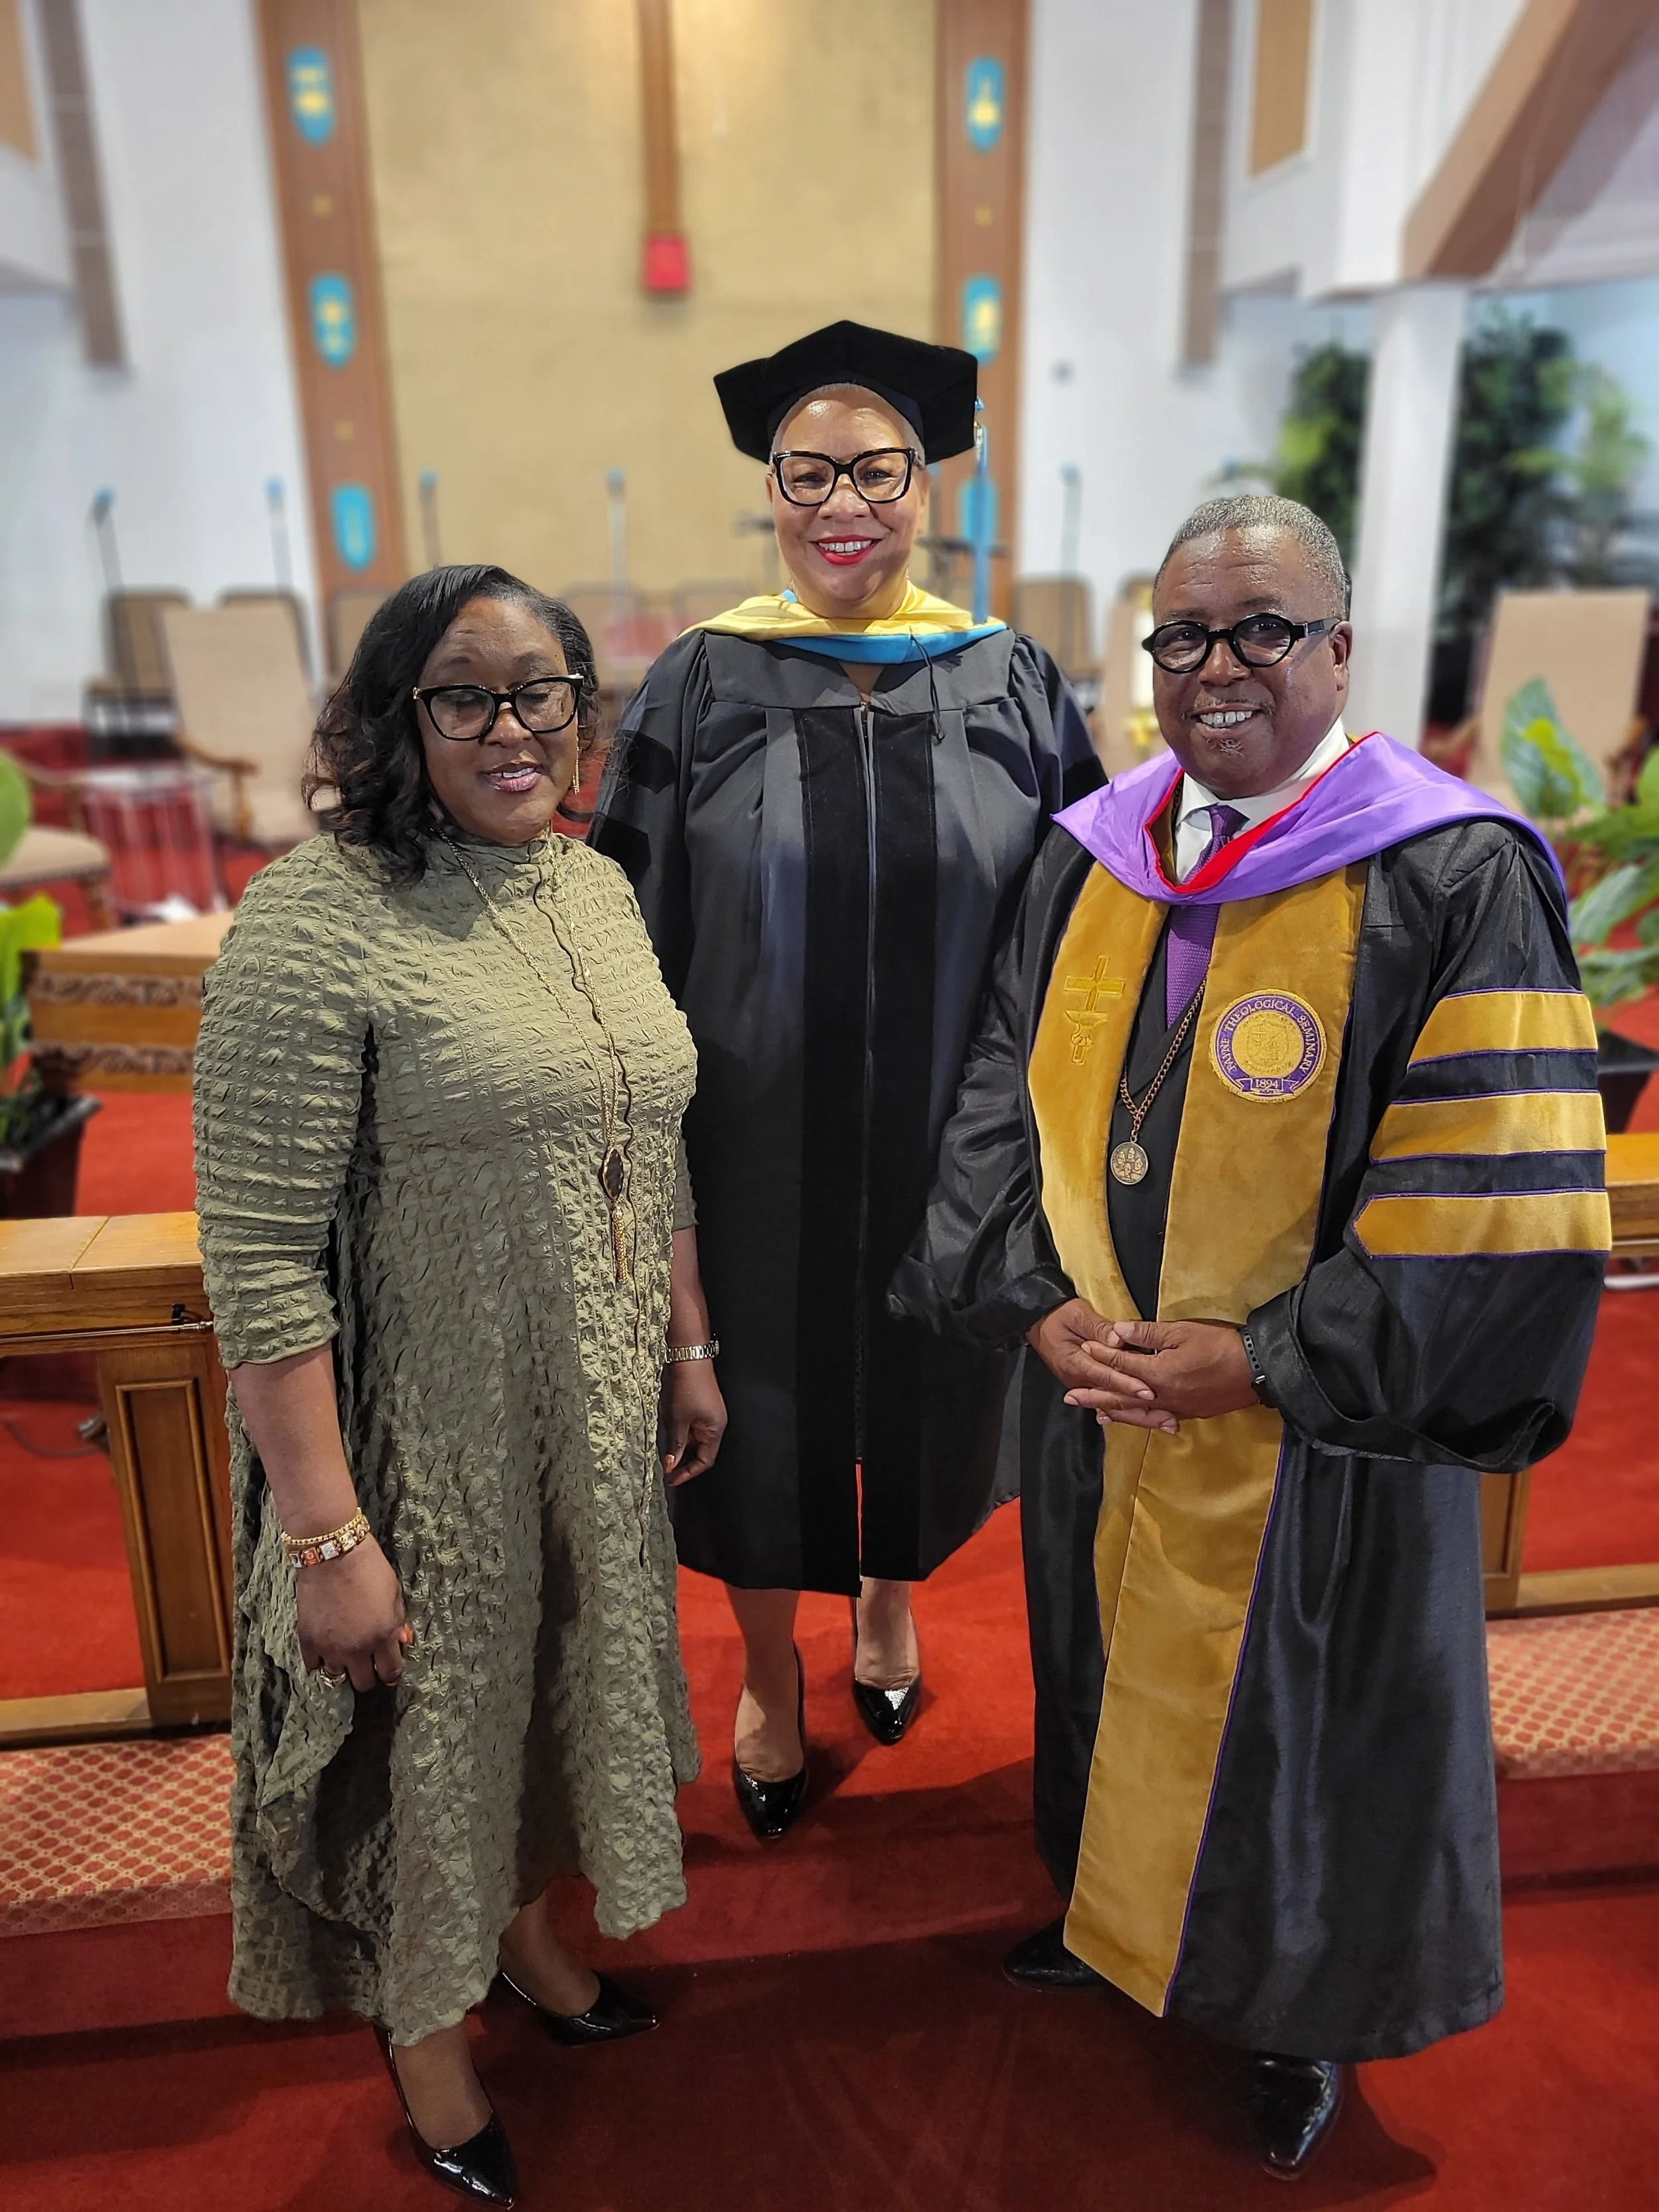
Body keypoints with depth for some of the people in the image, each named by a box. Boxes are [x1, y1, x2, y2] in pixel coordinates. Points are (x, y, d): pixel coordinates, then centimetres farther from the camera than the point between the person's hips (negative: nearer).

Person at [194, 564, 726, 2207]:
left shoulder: (597, 888, 2)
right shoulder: (314, 930, -21)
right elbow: (260, 1269, -21)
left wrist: (689, 1351, 13)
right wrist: (330, 1539, -20)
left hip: (598, 1423, 6)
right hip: (421, 1446, -6)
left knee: (554, 1682, 26)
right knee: (422, 1725, 17)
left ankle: (521, 1920, 56)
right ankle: (423, 2027, 47)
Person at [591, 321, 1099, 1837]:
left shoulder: (1012, 683, -2)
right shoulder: (703, 684, -5)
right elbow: (635, 926, -2)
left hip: (946, 1144, 2)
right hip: (759, 1144, -1)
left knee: (923, 1393, 20)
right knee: (764, 1411, 14)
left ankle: (890, 1597, 52)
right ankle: (770, 1677, 41)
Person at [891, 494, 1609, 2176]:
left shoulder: (1453, 879, -16)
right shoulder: (1092, 855, 1)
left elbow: (1498, 1212, -19)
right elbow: (1003, 1092, 4)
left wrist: (1253, 1361, -19)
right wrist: (1037, 1305, -9)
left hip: (1311, 1437, -4)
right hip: (1099, 1397, 5)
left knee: (1300, 1716, 16)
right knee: (1114, 1674, 24)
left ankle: (1301, 2019, 45)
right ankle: (1113, 1908, 53)